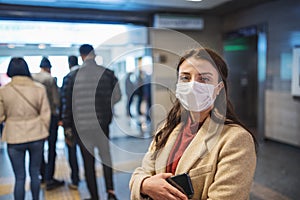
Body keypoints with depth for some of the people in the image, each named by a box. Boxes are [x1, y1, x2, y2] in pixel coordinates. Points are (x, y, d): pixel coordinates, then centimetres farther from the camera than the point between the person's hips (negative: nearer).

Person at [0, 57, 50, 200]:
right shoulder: (39, 88, -6)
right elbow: (45, 114, -3)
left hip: (14, 138, -1)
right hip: (36, 136, 1)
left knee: (19, 177, 9)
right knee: (35, 173, 17)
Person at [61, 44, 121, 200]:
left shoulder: (72, 76, -5)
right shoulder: (107, 73, -3)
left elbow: (67, 102, -3)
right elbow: (117, 96, 1)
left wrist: (67, 125, 5)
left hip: (81, 125, -1)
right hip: (102, 122, 1)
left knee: (88, 160, 10)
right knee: (105, 155, 19)